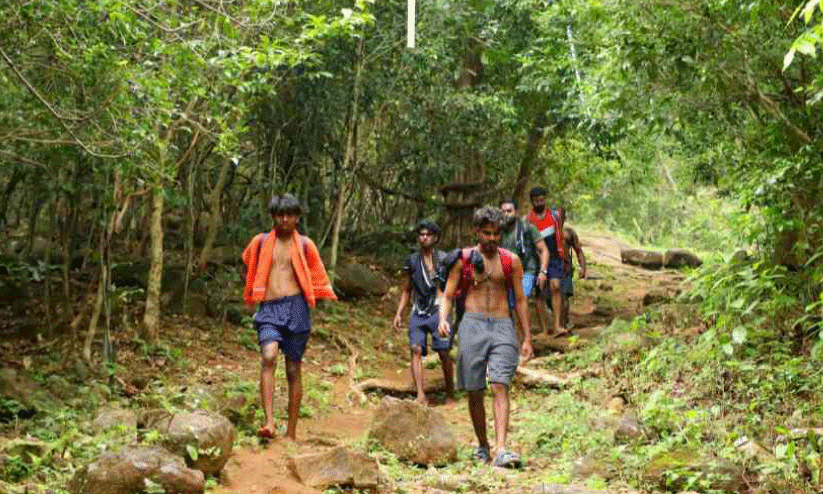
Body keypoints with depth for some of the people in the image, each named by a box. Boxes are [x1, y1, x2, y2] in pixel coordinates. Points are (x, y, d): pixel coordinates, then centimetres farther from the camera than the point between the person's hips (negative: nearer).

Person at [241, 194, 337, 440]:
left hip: (295, 308, 0)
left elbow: (317, 278, 19)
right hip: (269, 310, 0)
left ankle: (291, 432, 11)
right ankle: (269, 422, -31)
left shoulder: (305, 244, 9)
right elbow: (248, 266, 29)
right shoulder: (261, 242, 11)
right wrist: (254, 295, 24)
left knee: (293, 369, 3)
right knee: (268, 357, -25)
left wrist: (311, 300, 11)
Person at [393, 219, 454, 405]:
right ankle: (421, 395, -21)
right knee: (416, 350, -14)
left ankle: (450, 395, 13)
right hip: (418, 312, 2)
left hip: (439, 311, -2)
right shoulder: (412, 261, 12)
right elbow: (406, 290, 19)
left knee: (444, 353, -2)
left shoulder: (444, 259, 4)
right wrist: (399, 314, 11)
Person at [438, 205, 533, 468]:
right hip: (472, 324, 0)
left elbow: (520, 300, 14)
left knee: (500, 387, -14)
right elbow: (448, 295, 7)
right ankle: (482, 446, 20)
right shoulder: (463, 259, 8)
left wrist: (527, 338, 10)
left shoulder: (511, 261, 11)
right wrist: (443, 319, -13)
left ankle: (501, 450, -23)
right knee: (475, 391, 3)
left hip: (502, 327, 0)